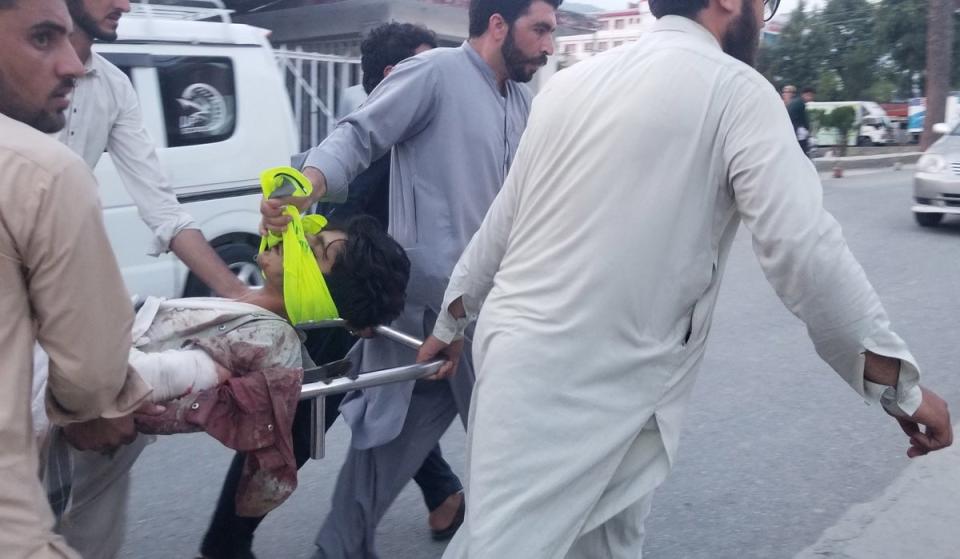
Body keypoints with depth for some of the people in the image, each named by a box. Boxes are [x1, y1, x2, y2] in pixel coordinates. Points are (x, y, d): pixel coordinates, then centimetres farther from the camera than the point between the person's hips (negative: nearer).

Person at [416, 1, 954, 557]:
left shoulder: (571, 81, 13)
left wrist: (451, 322, 28)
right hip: (598, 384, -7)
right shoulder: (736, 89, -6)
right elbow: (804, 246, -14)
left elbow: (500, 221, 17)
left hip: (521, 354, 7)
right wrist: (901, 383, -5)